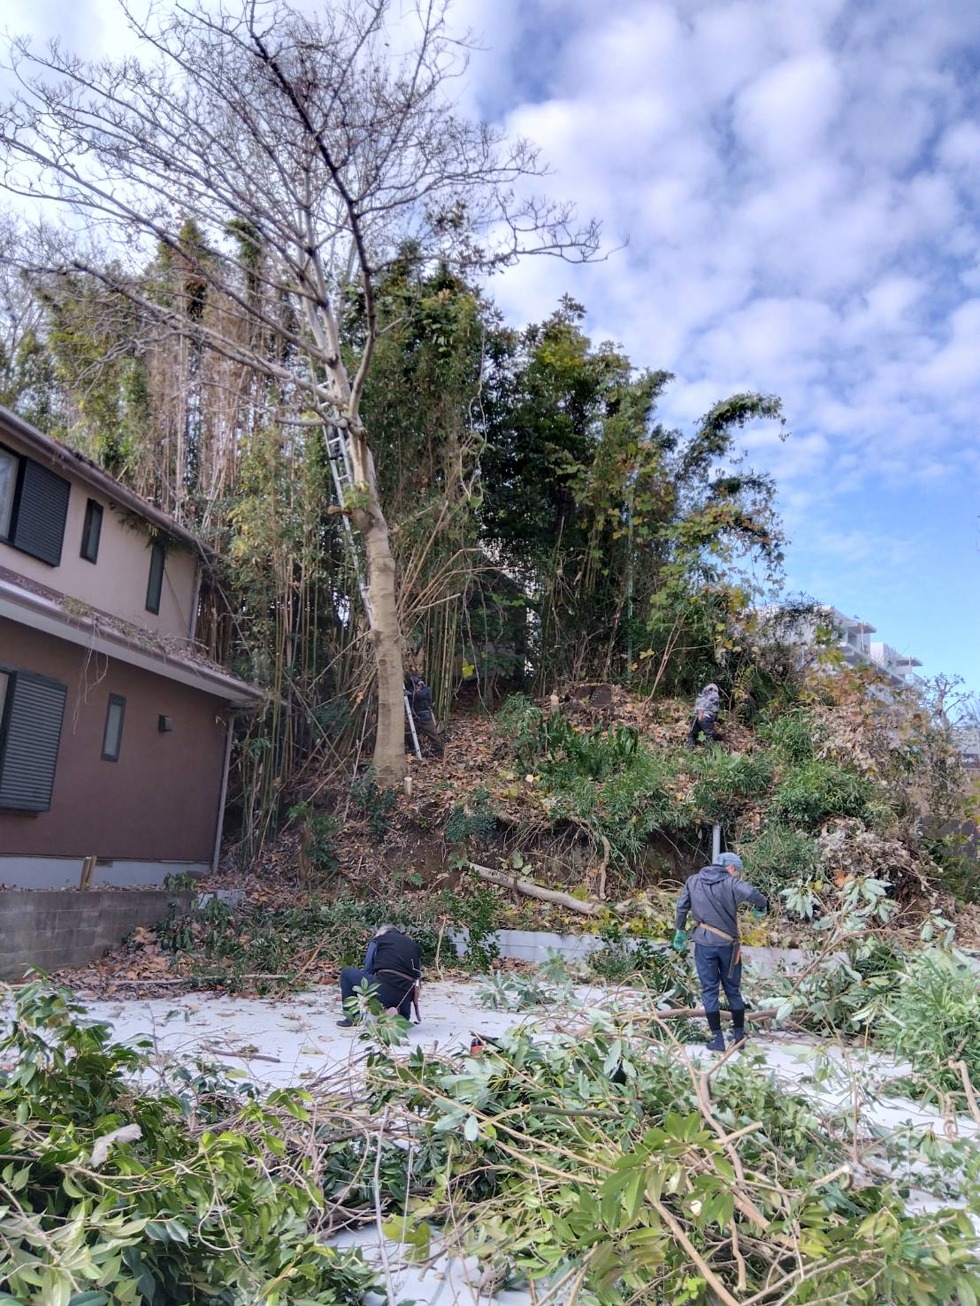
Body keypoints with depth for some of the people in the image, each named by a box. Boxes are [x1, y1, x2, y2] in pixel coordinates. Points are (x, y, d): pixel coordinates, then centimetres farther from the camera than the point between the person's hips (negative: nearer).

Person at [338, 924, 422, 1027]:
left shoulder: (377, 940, 15)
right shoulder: (414, 945, 25)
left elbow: (366, 971, 15)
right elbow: (418, 977, 20)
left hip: (384, 989, -4)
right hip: (406, 998, 4)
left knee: (347, 973, 18)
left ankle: (352, 1019, 14)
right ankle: (398, 1016, 2)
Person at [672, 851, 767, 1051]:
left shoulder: (693, 881, 6)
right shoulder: (731, 883, -7)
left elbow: (681, 907, 6)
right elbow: (752, 894, -24)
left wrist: (680, 931, 16)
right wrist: (762, 905, -4)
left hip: (704, 943, 1)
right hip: (727, 944, -1)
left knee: (709, 991, 7)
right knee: (733, 990, 14)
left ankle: (717, 1039, 6)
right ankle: (739, 1036, 22)